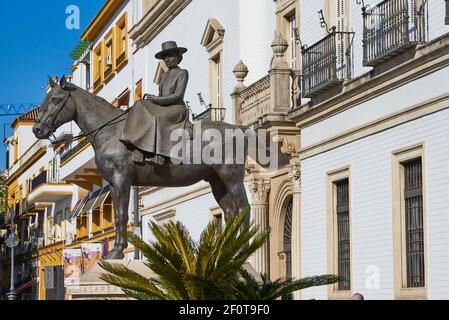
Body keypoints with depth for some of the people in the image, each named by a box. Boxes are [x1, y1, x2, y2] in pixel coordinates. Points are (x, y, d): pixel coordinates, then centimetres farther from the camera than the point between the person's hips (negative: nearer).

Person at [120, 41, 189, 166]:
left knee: (157, 118, -34)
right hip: (163, 108, 8)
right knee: (140, 106, -12)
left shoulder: (182, 73, -4)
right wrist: (151, 98, 0)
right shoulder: (164, 75, 19)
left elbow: (177, 96, -13)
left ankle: (158, 156, -43)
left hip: (177, 109, -8)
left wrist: (156, 99, -13)